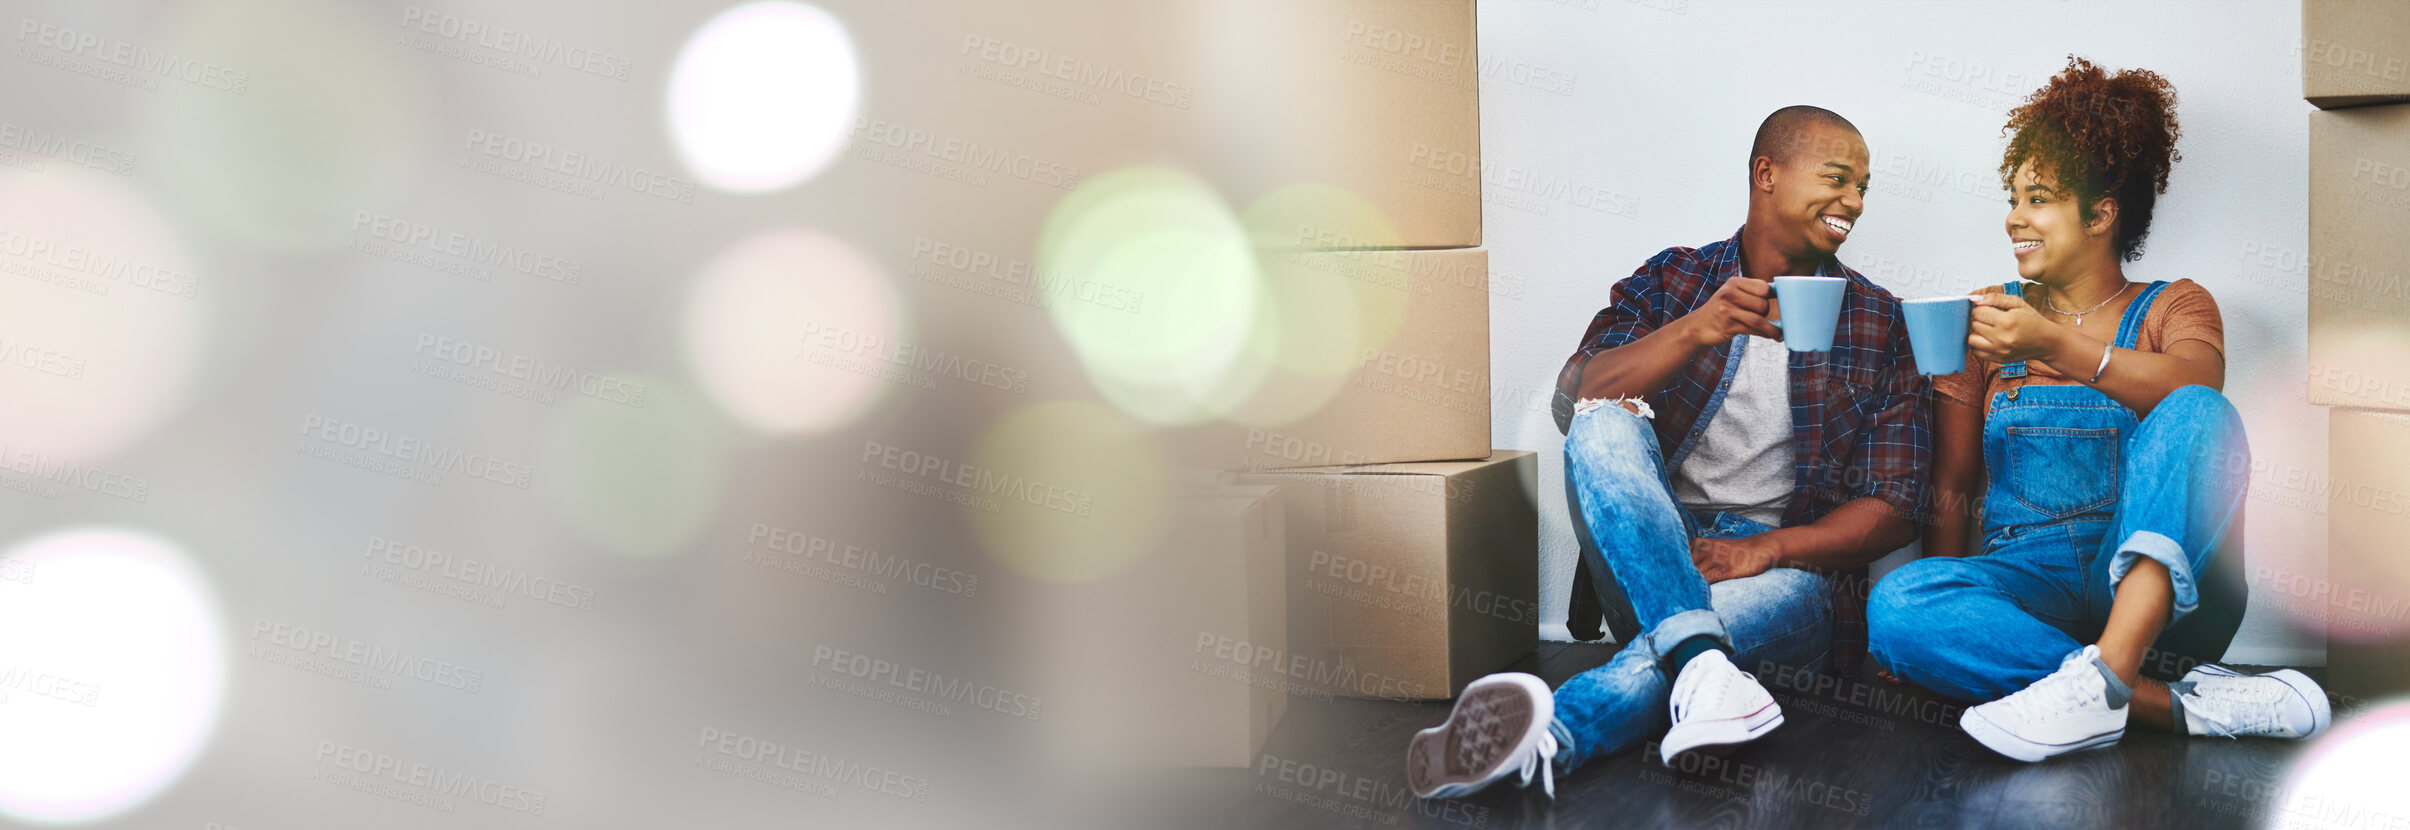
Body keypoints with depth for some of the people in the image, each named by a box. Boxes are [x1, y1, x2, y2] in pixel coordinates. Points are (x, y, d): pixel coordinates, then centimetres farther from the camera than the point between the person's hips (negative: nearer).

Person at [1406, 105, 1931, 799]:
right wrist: (1695, 331, -23)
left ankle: (1556, 731, -59)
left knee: (1791, 595, -37)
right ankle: (1703, 663, -48)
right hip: (1650, 550, 1)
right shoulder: (1671, 281, 11)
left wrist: (1768, 547, -14)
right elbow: (1573, 402, -7)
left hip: (1788, 564, 0)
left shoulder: (1879, 324, 10)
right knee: (1607, 424, -28)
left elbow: (1893, 508, 4)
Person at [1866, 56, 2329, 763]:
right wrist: (1944, 611, -3)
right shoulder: (1986, 318, 15)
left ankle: (2105, 674, -44)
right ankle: (2184, 703, -34)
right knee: (1896, 604, -31)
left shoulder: (2172, 308, 11)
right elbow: (1952, 486, 12)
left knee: (2197, 416, -28)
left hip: (2159, 580, -1)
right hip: (2028, 580, 1)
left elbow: (2197, 386, -15)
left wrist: (2058, 347, -29)